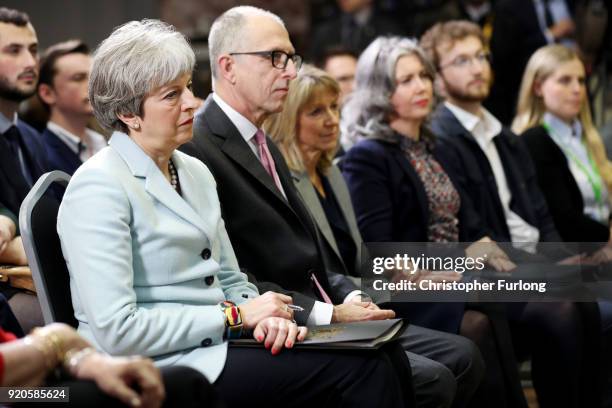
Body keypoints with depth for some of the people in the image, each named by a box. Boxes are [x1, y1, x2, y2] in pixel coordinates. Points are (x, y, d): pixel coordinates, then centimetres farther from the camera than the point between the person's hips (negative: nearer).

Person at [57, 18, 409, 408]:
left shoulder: (195, 172, 14)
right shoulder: (99, 187, -11)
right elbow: (117, 329, -19)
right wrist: (235, 317, -13)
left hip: (210, 347, 8)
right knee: (359, 367, -21)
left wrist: (266, 316, -4)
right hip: (158, 371, -8)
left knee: (371, 357, -16)